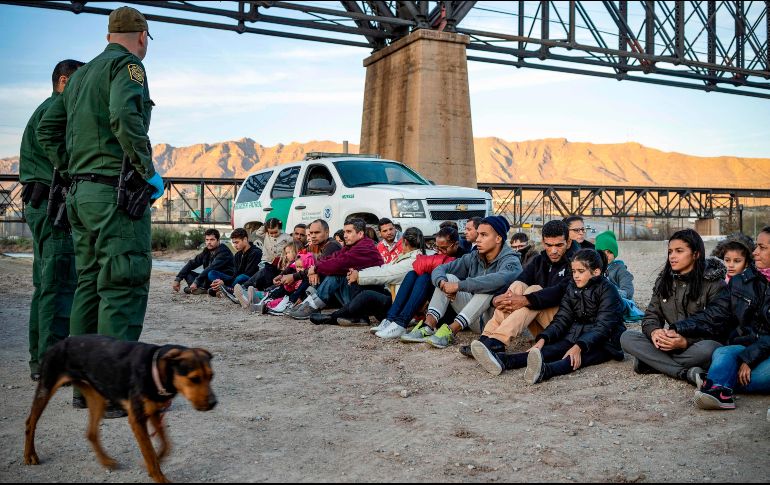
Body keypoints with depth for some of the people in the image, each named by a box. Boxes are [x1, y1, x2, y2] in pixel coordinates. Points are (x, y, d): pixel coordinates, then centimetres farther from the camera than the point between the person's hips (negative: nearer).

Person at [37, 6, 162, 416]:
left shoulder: (79, 75, 22)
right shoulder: (127, 65, -3)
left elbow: (47, 129, 21)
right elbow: (125, 116, -22)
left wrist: (71, 173, 20)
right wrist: (149, 171, -14)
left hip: (80, 194, 9)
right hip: (117, 192, -9)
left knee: (89, 286, 11)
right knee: (123, 288, -8)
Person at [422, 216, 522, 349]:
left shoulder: (511, 261, -13)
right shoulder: (473, 258, 5)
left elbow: (499, 280, -37)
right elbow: (440, 269, 3)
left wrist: (458, 286, -36)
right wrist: (443, 283, -22)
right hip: (475, 321, 6)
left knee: (489, 288, -31)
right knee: (448, 278, -5)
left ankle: (452, 330, -36)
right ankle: (428, 325, -23)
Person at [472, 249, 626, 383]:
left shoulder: (608, 290, -11)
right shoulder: (572, 288, 8)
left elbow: (602, 327, -21)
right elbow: (562, 319, 1)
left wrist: (579, 347, -37)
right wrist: (542, 339, -18)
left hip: (605, 342, -5)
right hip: (576, 336, 5)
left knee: (575, 359, -36)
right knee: (550, 350, -23)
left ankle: (544, 371, -69)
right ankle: (502, 361, -49)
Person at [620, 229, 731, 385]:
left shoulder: (715, 284, -5)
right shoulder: (664, 281, 11)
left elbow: (716, 327, -12)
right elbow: (651, 314, 8)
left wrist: (686, 342, -28)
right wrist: (654, 332, -18)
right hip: (669, 344, 5)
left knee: (707, 349, -40)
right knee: (626, 338, -19)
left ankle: (653, 363, -23)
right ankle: (687, 373, -29)